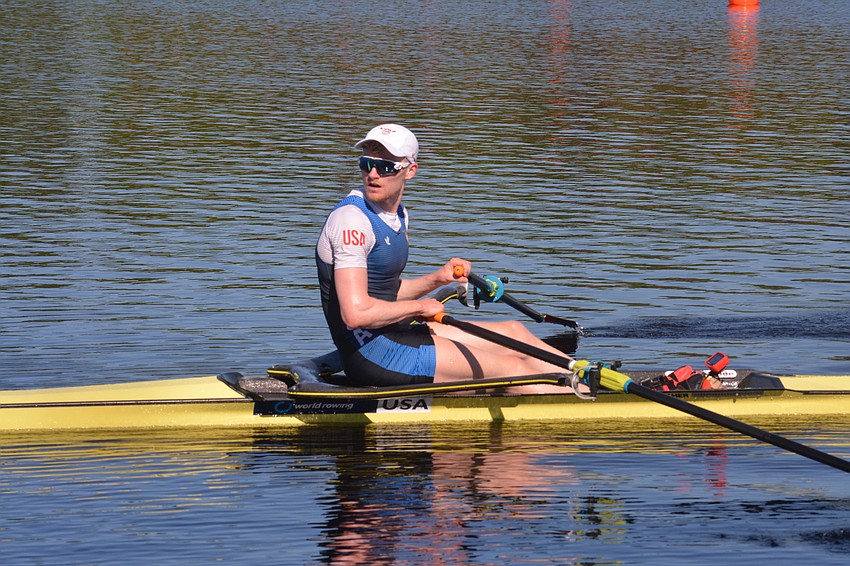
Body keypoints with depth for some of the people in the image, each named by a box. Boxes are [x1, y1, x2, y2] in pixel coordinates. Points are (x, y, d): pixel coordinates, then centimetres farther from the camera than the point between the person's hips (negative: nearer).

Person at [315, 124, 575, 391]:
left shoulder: (397, 215, 11)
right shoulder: (352, 219, -19)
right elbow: (356, 313, -27)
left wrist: (437, 279, 4)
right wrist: (419, 307, -13)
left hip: (393, 331, 10)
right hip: (370, 351, -10)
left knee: (513, 332, 13)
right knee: (511, 369, -6)